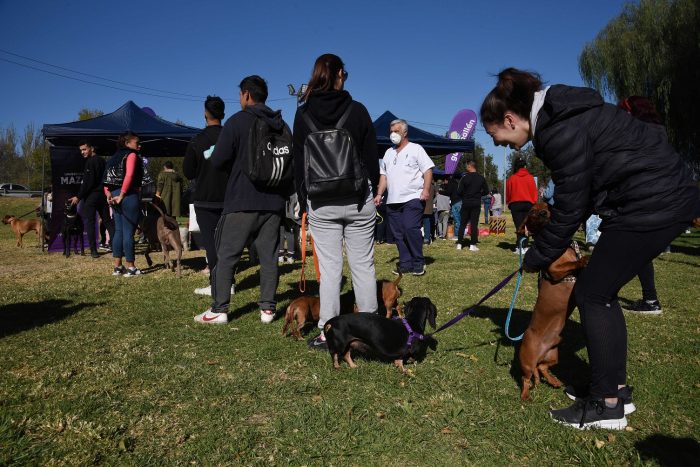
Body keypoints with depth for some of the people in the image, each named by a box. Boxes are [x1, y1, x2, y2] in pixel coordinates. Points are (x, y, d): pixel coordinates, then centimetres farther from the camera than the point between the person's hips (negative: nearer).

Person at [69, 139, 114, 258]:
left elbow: (88, 183, -17)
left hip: (91, 195, -7)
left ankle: (93, 250, -1)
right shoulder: (102, 160, 13)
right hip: (103, 194, 7)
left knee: (90, 222, 0)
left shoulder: (90, 162, -12)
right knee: (107, 221, 10)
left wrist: (78, 196, -12)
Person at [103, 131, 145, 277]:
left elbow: (108, 178, 12)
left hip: (115, 196, 8)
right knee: (128, 232, -4)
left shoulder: (115, 157, 19)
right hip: (130, 196, -8)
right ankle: (130, 268, 1)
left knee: (118, 231, 12)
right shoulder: (132, 155, -6)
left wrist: (109, 195, 4)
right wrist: (122, 196, -17)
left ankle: (117, 267, 15)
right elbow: (129, 176, -19)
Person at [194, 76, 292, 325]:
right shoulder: (282, 125, 10)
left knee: (226, 256, 3)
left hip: (242, 202, -5)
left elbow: (217, 161, -8)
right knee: (269, 257, 8)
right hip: (274, 202, 5)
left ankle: (219, 310, 6)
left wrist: (236, 162, 12)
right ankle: (268, 308, 10)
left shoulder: (237, 121, -5)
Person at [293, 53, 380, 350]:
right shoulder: (357, 110, 0)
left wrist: (303, 199, 13)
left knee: (329, 268, 3)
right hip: (358, 199, 0)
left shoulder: (303, 115, 3)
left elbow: (298, 162, 6)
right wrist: (372, 190, 15)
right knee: (363, 265, 6)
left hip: (321, 202, 1)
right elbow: (371, 156, 4)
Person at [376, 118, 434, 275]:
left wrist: (426, 189, -16)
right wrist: (379, 194, 10)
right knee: (398, 234, 4)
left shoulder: (416, 149, 4)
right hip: (393, 201, 6)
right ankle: (405, 264, 11)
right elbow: (383, 175, 21)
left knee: (411, 229, -16)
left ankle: (418, 263, -3)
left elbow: (428, 170, -3)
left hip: (413, 198, -6)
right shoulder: (388, 153, 21)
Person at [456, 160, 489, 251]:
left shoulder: (465, 177, -9)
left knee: (463, 223, 8)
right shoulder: (481, 178, 1)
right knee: (474, 224, 3)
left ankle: (459, 244, 8)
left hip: (466, 203, -1)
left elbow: (459, 191, -10)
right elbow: (486, 191, 5)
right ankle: (473, 244, 0)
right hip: (476, 204, 1)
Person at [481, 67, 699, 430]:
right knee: (601, 290, 13)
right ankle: (615, 388, 24)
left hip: (653, 202, -10)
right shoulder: (554, 116, 8)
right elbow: (573, 196, 13)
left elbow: (570, 207, -15)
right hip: (664, 195, 10)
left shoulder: (563, 132, -22)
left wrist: (536, 257, -2)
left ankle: (607, 405, 6)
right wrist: (544, 246, 12)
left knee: (592, 293, -4)